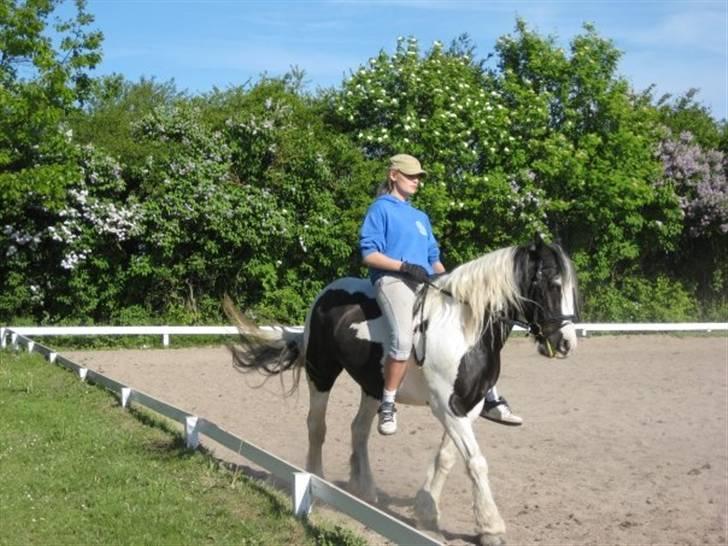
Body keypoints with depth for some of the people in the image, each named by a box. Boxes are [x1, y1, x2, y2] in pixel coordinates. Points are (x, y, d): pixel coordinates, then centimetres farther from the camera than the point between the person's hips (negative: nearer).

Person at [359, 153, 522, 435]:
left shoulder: (420, 217, 28)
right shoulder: (381, 209, 6)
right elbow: (369, 254, -4)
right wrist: (405, 266, -14)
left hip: (427, 283, 8)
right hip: (393, 280, -7)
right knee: (403, 339, -34)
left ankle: (491, 400, 2)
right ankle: (387, 406, -19)